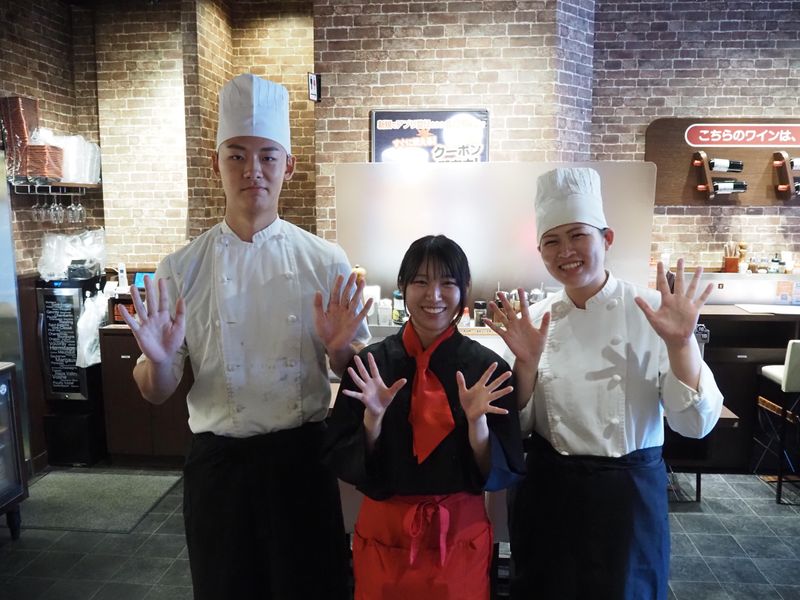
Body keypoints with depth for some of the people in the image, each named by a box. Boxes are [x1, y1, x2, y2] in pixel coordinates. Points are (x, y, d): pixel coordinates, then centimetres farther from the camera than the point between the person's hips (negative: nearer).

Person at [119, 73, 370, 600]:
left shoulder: (326, 261, -4)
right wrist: (157, 360, -20)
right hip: (218, 462, 1)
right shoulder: (182, 269, -3)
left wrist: (341, 349, -20)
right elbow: (158, 392, 1)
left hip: (303, 457, 0)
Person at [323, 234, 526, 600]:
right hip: (384, 533, 1)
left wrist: (477, 422, -24)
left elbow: (504, 472, -7)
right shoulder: (370, 364, -8)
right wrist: (373, 418, -23)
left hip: (460, 535, 0)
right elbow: (341, 461, -6)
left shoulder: (487, 368, -10)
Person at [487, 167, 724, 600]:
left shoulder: (652, 312, -11)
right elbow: (520, 425, -1)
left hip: (629, 494, -2)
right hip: (548, 492, 2)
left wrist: (680, 344, -27)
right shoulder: (536, 320, -4)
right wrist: (526, 364, -18)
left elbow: (695, 424, -13)